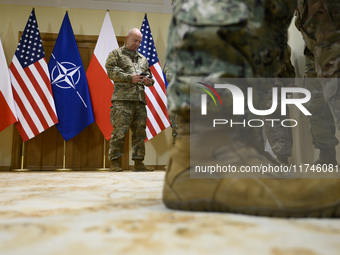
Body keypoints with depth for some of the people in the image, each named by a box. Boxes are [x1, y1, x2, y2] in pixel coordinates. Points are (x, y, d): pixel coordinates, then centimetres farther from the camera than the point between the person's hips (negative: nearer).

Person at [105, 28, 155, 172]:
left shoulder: (143, 59, 27)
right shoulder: (116, 54, 10)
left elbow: (149, 75, 28)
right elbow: (111, 71, -4)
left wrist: (149, 80, 2)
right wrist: (130, 78, -14)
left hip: (140, 100, 6)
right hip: (122, 98, -6)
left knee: (140, 131, 4)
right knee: (119, 130, -11)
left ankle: (138, 163, 10)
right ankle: (114, 162, -5)